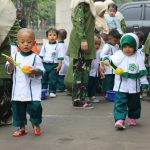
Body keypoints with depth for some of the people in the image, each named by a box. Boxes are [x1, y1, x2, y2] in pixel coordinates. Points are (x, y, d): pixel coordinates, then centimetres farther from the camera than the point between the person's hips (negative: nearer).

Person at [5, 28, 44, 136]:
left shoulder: (35, 57, -3)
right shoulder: (15, 56, 5)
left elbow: (41, 71, -2)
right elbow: (9, 71, 5)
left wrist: (34, 71, -22)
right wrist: (11, 63, -13)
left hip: (32, 88, -3)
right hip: (18, 89, 3)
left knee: (35, 106, -9)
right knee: (18, 108, 7)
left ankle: (36, 124, 17)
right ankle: (21, 128, 21)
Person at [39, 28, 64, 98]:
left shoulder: (58, 46, -5)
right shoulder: (45, 45, 5)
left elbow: (60, 57, -5)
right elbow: (41, 55, 11)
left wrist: (59, 65, -11)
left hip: (54, 65, -3)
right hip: (45, 64, 3)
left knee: (53, 79, -1)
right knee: (44, 78, 10)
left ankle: (52, 91, 8)